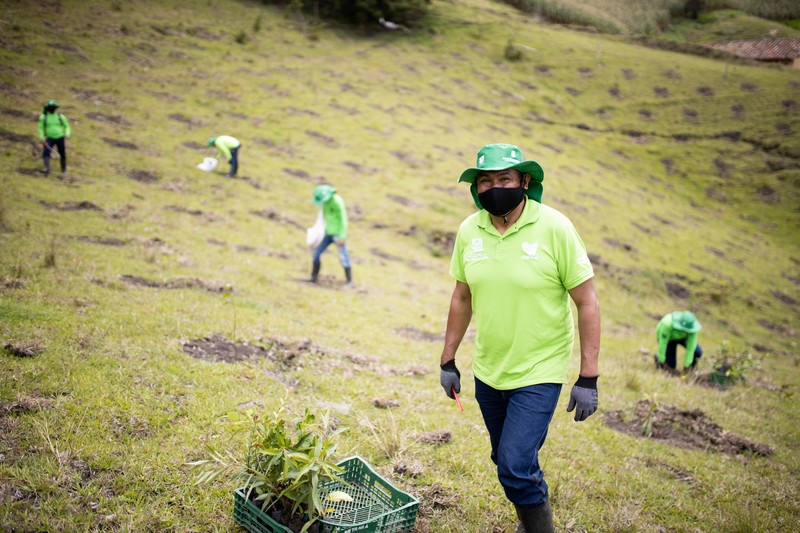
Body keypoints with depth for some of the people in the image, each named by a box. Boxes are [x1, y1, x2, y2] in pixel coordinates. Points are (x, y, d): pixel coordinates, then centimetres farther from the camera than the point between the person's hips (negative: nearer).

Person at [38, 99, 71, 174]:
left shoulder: (61, 116, -1)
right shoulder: (43, 117, -4)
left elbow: (66, 126, 4)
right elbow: (41, 128, 0)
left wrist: (67, 134, -14)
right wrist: (42, 138, -9)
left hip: (60, 138, 1)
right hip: (50, 139, -1)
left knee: (62, 154, 10)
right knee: (46, 152, -24)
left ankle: (64, 169, 32)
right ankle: (47, 168, -35)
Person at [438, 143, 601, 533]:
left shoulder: (554, 228, -17)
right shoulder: (469, 230, -3)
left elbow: (587, 303, -13)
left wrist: (588, 380, -15)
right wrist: (447, 361, 11)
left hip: (539, 373, -5)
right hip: (488, 372, 5)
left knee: (516, 468, -14)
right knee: (507, 460, 19)